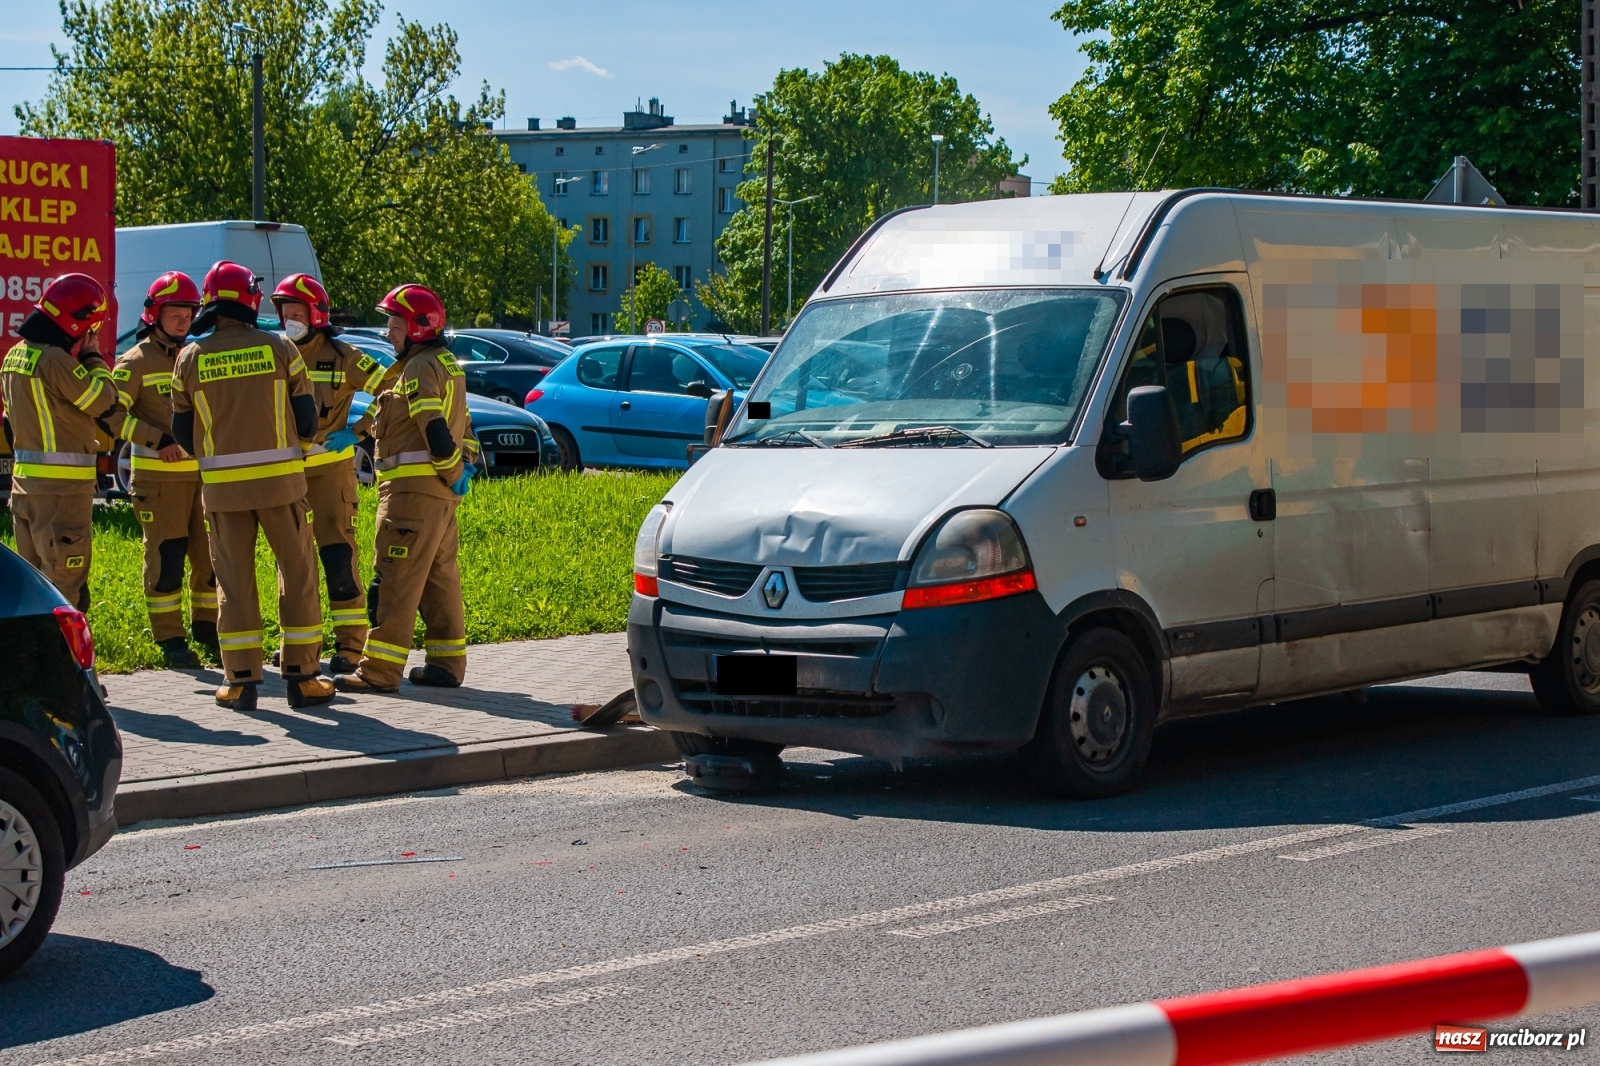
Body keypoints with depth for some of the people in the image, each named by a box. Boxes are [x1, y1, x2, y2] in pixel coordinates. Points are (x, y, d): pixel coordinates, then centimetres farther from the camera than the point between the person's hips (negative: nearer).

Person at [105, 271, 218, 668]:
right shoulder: (136, 362, -4)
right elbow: (113, 414, -13)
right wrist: (158, 440, -21)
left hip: (203, 472, 5)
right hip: (158, 477, -5)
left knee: (211, 556, 6)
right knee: (166, 560, -3)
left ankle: (206, 629, 20)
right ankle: (170, 639, 4)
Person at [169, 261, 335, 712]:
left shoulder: (191, 359, 2)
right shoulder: (279, 349, -2)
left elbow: (183, 432, 7)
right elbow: (306, 420, 0)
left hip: (222, 484, 1)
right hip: (279, 477, -1)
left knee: (234, 579, 8)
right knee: (298, 573, 7)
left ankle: (240, 679, 6)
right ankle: (301, 675, 7)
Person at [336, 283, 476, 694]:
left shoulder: (420, 368, -13)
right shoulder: (446, 364, 18)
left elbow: (436, 430, -21)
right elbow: (461, 429, 21)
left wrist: (450, 471, -12)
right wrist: (459, 470, 18)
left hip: (413, 490, -11)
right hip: (441, 492, 11)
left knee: (396, 579, -9)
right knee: (439, 578, 13)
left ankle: (379, 670, -10)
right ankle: (447, 663, 17)